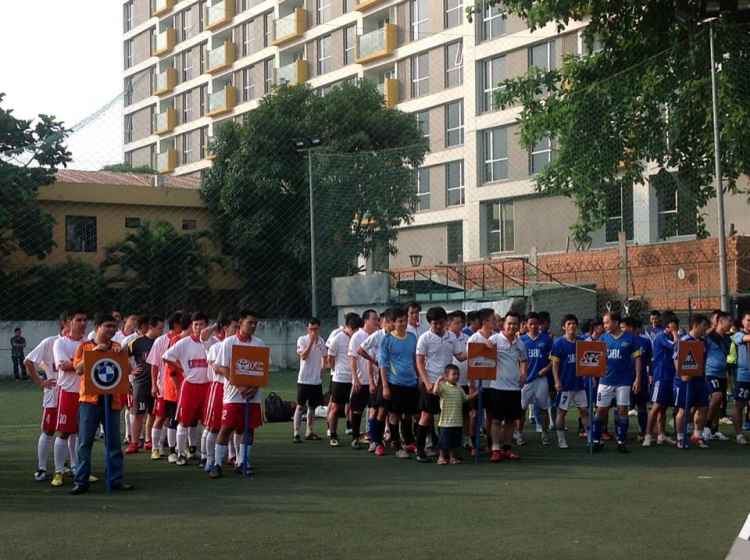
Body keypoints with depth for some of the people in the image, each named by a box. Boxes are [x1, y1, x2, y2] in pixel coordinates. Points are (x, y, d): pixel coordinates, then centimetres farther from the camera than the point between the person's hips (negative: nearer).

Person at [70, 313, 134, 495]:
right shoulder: (84, 346, 2)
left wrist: (120, 355, -12)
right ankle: (81, 481, 3)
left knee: (114, 442, 6)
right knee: (84, 442, -2)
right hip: (90, 400, -3)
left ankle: (116, 479, 13)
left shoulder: (117, 347, 10)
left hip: (112, 400, 3)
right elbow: (78, 369, -8)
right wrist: (94, 352, -16)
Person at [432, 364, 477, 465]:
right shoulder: (443, 386, -8)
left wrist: (476, 393, 18)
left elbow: (466, 398, 22)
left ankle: (452, 457, 24)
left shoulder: (459, 388, 13)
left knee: (455, 440, 13)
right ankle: (441, 457, 13)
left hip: (458, 421, 6)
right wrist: (438, 380, -26)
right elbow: (435, 391, -27)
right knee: (444, 440, 1)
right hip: (446, 421, -6)